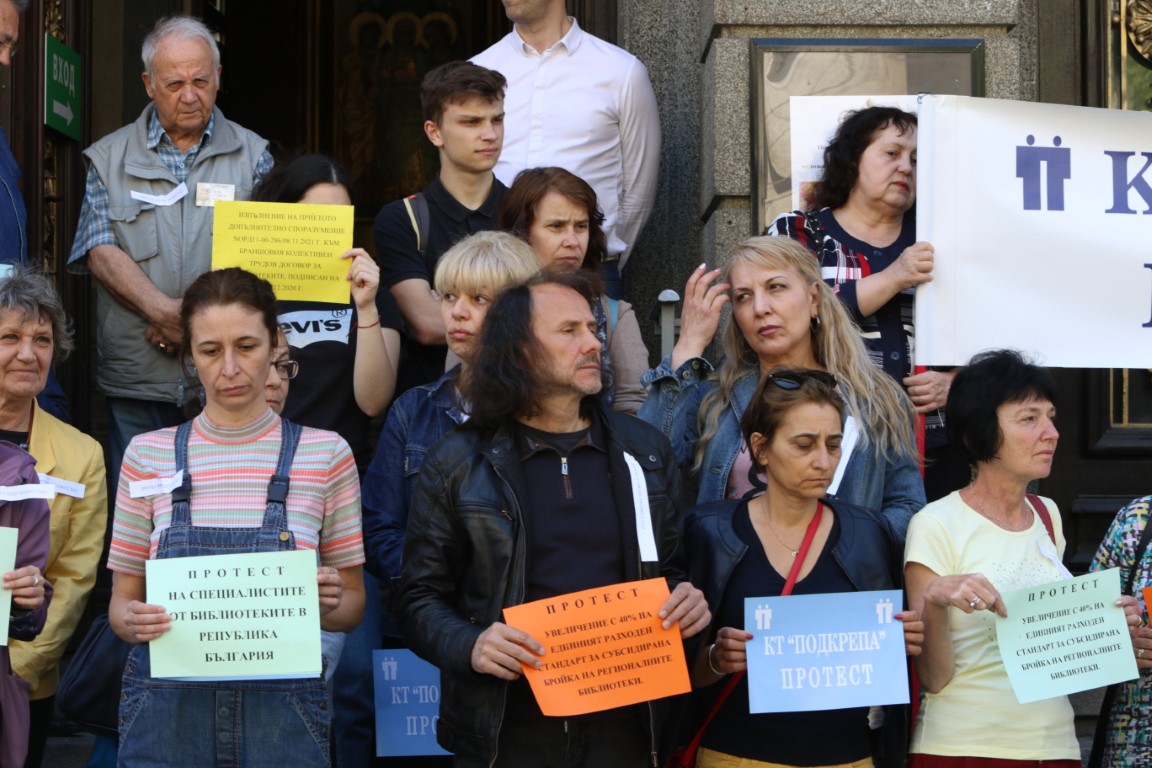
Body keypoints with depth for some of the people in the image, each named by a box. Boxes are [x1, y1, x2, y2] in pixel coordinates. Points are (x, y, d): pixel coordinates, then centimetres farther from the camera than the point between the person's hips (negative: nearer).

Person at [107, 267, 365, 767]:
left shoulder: (326, 453, 1)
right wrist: (132, 620, -15)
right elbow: (122, 599, 7)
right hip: (168, 707, 1)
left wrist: (330, 603, -16)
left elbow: (353, 604, 6)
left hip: (281, 710, 0)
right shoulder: (148, 454, 4)